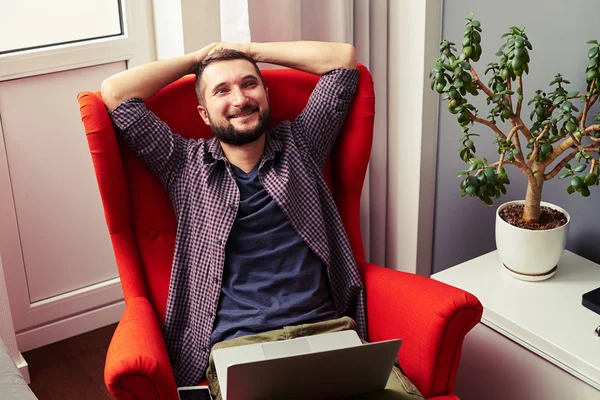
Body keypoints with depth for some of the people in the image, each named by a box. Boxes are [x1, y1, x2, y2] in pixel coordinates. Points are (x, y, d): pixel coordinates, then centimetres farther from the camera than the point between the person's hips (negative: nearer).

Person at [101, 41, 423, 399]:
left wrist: (251, 50, 23)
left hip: (329, 329, 2)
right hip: (238, 343, -1)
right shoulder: (187, 165, 14)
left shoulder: (299, 145, 19)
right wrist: (197, 58, 20)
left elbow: (343, 57, 21)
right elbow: (115, 93, 9)